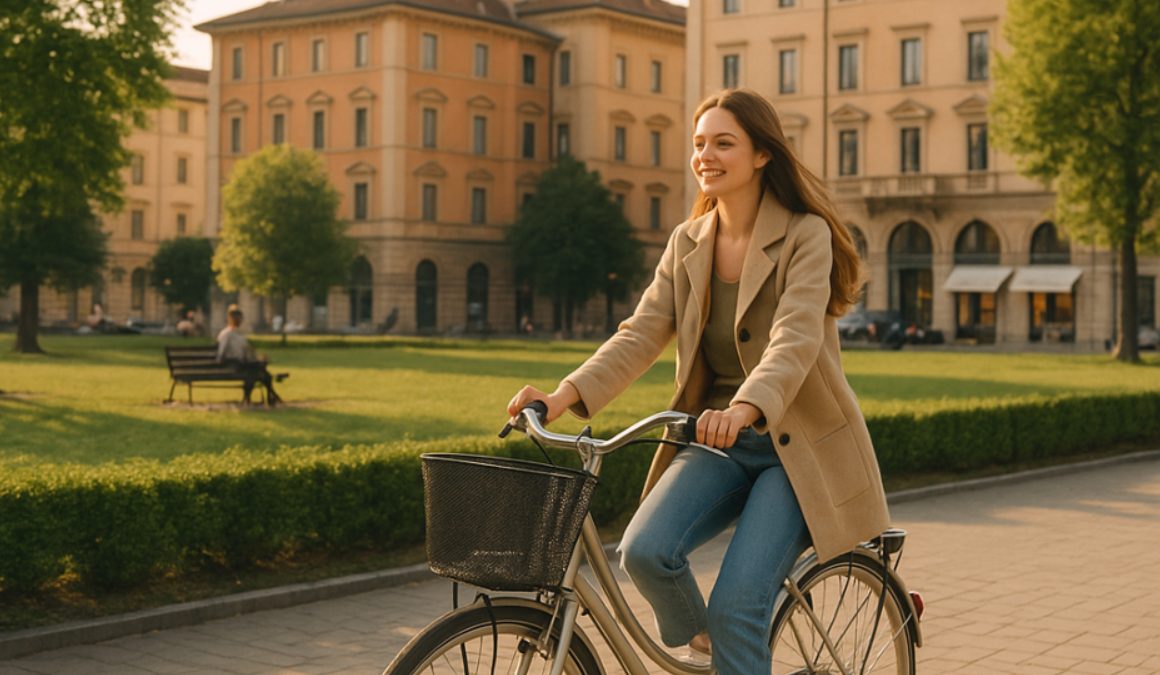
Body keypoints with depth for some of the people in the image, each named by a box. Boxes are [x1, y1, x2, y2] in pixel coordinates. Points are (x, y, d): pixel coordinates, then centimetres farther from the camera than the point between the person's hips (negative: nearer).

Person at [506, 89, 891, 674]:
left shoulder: (805, 235, -11)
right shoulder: (688, 243, 6)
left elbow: (795, 340, -26)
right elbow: (640, 334, -4)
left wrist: (744, 409, -46)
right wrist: (566, 395, -21)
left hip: (799, 444, -4)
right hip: (719, 442, 5)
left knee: (736, 606, -18)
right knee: (644, 550, -20)